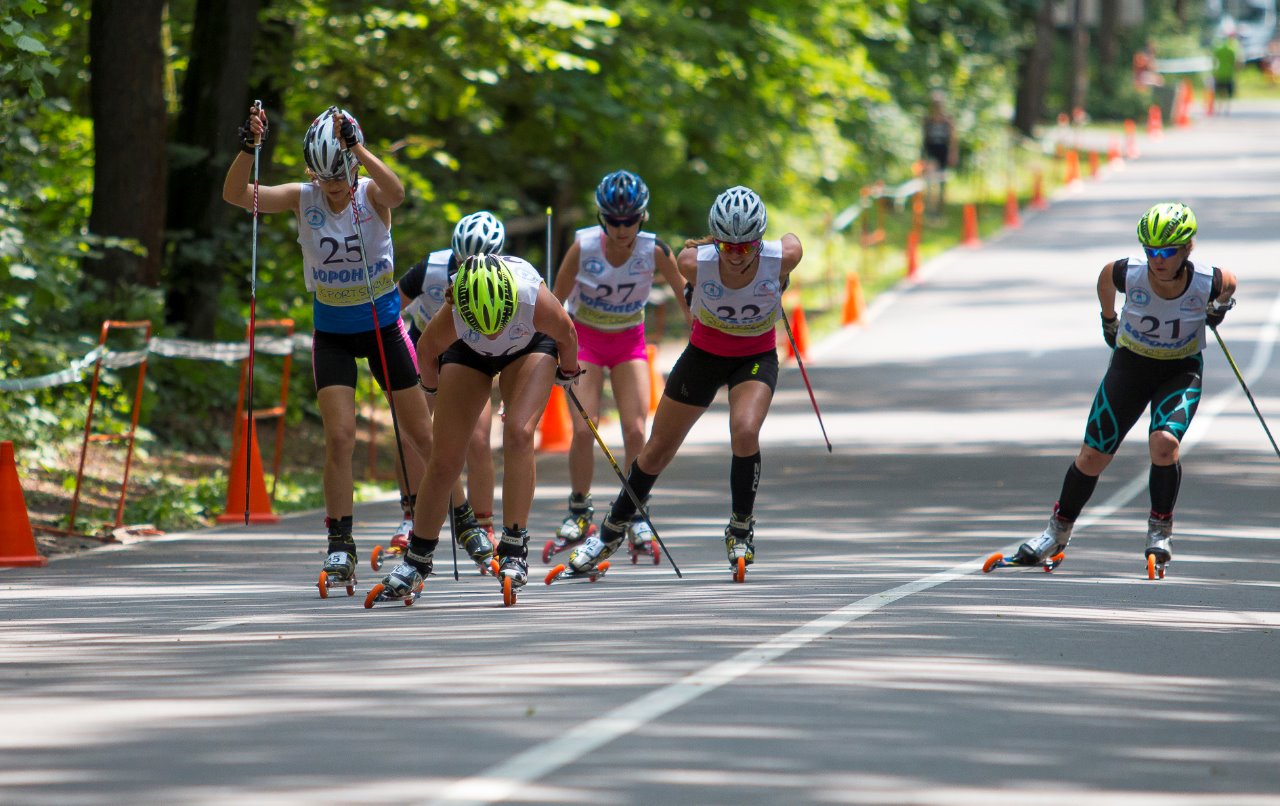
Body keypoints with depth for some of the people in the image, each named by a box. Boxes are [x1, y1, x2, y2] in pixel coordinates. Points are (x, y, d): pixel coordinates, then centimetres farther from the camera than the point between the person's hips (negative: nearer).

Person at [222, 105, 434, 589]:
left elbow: (395, 191, -41)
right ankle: (340, 547, -6)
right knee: (339, 438, -12)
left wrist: (356, 146, -49)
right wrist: (248, 147, -39)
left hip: (383, 326, 0)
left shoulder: (371, 196, -15)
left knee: (421, 436, 8)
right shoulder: (303, 200, -11)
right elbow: (236, 195, -23)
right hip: (332, 334, 1)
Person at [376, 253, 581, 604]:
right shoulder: (450, 321, -40)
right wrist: (432, 387, 6)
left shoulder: (538, 303, -43)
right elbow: (426, 350, -14)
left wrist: (568, 373, 3)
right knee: (444, 461, -2)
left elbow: (567, 336, -18)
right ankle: (416, 560, 14)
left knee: (519, 434, -24)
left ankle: (514, 550, -14)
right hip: (468, 352, 1)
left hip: (532, 345, -1)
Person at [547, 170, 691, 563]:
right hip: (584, 338, -1)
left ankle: (636, 516, 5)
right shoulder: (584, 247, -21)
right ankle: (579, 515, 6)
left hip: (629, 342, 1)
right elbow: (554, 303, -11)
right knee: (583, 430, -13)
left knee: (636, 431, -12)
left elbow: (687, 299, -8)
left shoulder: (654, 251, -20)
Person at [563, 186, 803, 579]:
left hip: (756, 357, -1)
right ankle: (611, 531, 30)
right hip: (705, 353, 1)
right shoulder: (694, 262, -28)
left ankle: (741, 528, -5)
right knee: (657, 451, 8)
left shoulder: (782, 257, -29)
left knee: (745, 432, -28)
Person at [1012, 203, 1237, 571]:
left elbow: (1229, 283, 0)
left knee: (1163, 442, -27)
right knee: (1093, 456, -1)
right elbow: (1105, 276, 1)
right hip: (1131, 364, 2)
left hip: (1181, 372, -1)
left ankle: (1160, 528, -4)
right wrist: (1109, 319, 15)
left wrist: (1220, 307, 16)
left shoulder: (1206, 282, -26)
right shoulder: (1130, 274, -24)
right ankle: (1058, 530, 23)